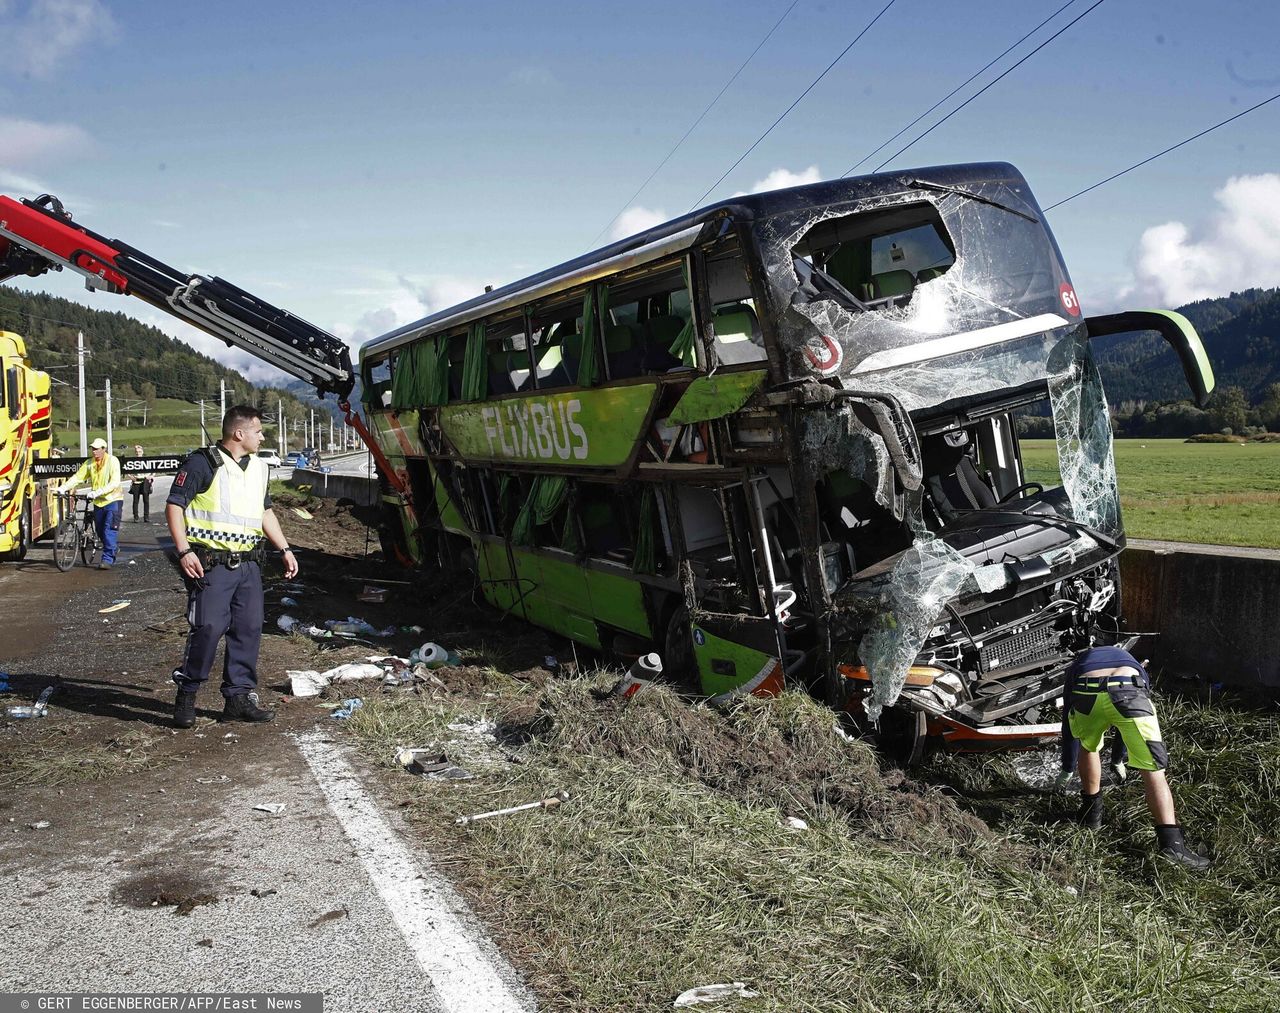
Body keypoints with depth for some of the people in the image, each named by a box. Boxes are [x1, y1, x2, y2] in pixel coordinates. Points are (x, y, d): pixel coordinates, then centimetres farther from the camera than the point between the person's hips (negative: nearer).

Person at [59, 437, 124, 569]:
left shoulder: (112, 461, -12)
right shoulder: (89, 463, 5)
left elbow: (114, 483, -21)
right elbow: (77, 477, 1)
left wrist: (98, 492, -32)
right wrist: (63, 488, -13)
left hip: (113, 500, -6)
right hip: (98, 502, 6)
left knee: (110, 530, -12)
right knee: (100, 531, 10)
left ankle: (108, 559, -12)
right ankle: (112, 553, 27)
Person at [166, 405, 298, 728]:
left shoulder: (258, 467, 15)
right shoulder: (203, 463, -8)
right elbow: (174, 505, -9)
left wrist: (284, 549, 21)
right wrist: (184, 551, -17)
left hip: (248, 564, 7)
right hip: (211, 564, -7)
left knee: (249, 629, 5)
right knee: (208, 628, -10)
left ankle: (239, 698, 15)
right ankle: (186, 695, 8)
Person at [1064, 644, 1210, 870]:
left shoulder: (1076, 666, 42)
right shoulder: (1127, 658, 46)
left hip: (1086, 694, 1)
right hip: (1127, 694, -1)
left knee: (1088, 747, 31)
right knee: (1153, 770, 4)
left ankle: (1092, 812, 38)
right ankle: (1170, 841, -9)